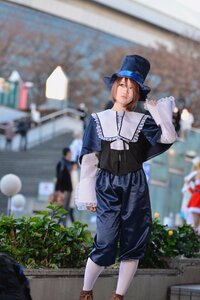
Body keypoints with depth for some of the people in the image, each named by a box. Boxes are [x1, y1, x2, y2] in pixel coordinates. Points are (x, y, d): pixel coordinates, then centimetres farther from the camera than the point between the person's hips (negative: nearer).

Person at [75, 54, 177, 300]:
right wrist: (87, 195, -1)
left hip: (135, 186, 2)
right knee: (105, 244, -10)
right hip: (107, 185, -2)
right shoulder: (98, 120, 5)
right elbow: (88, 160, 4)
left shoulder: (143, 121, 6)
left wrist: (158, 110, -8)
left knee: (133, 243, 2)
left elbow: (168, 137, -11)